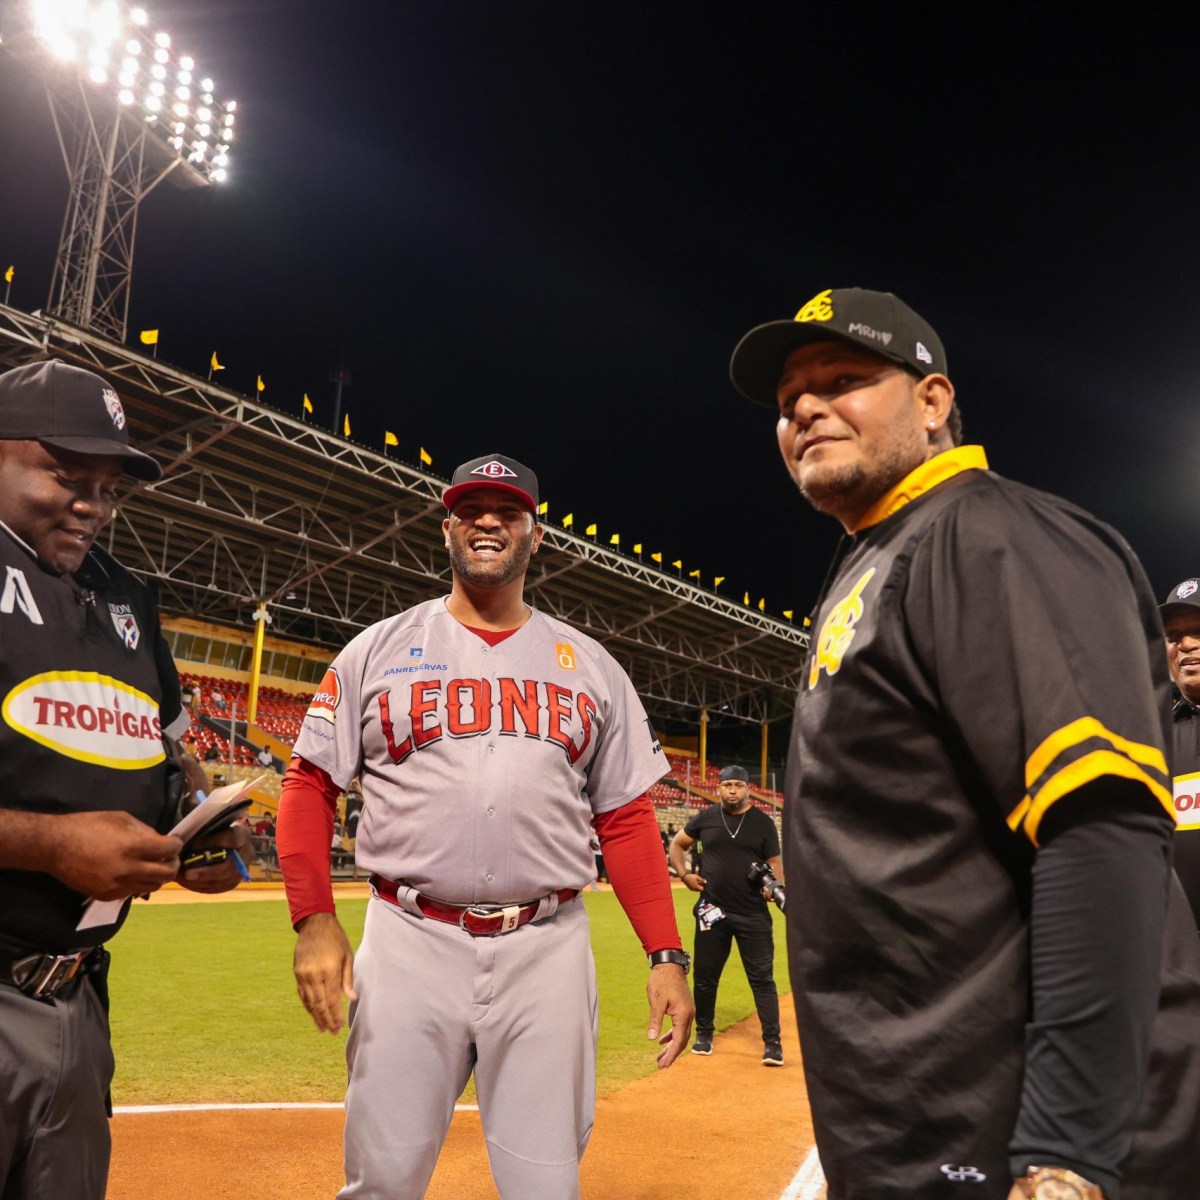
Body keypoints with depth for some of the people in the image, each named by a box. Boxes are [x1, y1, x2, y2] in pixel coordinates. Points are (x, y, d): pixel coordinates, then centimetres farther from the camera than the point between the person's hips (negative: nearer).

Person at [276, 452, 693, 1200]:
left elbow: (627, 818, 7)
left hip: (547, 948, 1)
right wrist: (314, 921, -7)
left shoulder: (591, 666, 9)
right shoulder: (380, 649, 6)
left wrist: (667, 955, 0)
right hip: (410, 942, 0)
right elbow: (311, 784, 5)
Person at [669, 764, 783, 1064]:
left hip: (753, 915, -2)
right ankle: (704, 1034, 31)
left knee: (762, 978, 0)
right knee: (704, 976, 12)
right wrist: (684, 874, -1)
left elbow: (775, 863, 2)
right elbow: (677, 844, 14)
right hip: (712, 911, 2)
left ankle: (772, 1042, 9)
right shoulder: (705, 818, 3)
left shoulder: (762, 822, 0)